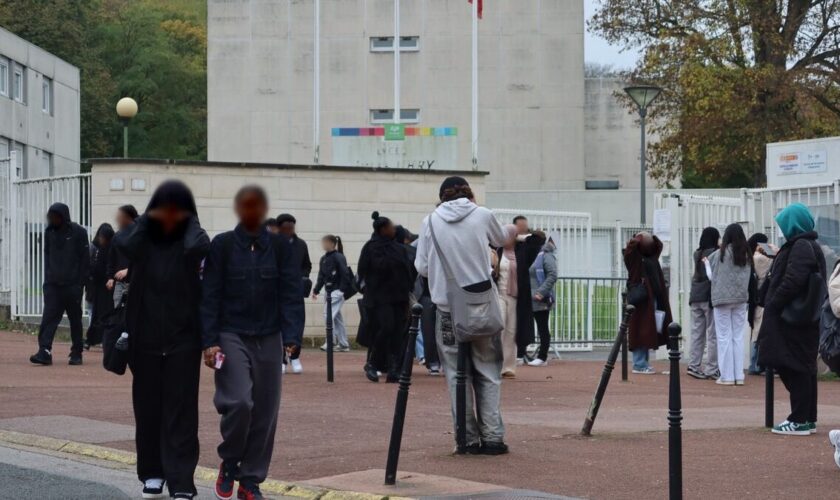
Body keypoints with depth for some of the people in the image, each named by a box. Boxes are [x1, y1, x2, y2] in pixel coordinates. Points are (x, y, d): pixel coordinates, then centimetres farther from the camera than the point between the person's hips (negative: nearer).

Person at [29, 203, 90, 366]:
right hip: (53, 284, 3)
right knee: (49, 317, -8)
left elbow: (85, 259, -4)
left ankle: (76, 353, 13)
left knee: (75, 319, 5)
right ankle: (44, 351, -14)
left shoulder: (78, 232, -4)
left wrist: (81, 282, -9)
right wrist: (47, 276, 8)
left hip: (72, 284, -3)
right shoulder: (49, 232, 9)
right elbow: (47, 254, 17)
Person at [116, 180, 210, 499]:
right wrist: (148, 219, -9)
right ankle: (152, 474, 20)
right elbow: (123, 246, -21)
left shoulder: (190, 237, -1)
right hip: (145, 337, 2)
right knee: (147, 409, 7)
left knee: (180, 412, -6)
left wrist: (189, 220, -9)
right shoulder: (142, 236, 3)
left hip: (183, 338, -2)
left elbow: (198, 248, -26)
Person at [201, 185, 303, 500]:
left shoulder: (280, 247, 4)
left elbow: (291, 294, 3)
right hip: (231, 336, -2)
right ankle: (229, 463, 8)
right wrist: (209, 342, -8)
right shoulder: (222, 246, 1)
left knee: (265, 411, 2)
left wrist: (290, 338, -8)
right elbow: (210, 296, -1)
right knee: (238, 402, -18)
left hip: (268, 339, 2)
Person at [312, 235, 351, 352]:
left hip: (337, 290, -8)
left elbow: (345, 274, -14)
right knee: (337, 317, 10)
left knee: (329, 313, -16)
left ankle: (331, 341, -12)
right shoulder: (324, 259, 12)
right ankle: (343, 344, 15)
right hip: (329, 290, 8)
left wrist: (342, 289, -19)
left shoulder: (339, 257, -10)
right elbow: (321, 276, 17)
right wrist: (316, 290, 14)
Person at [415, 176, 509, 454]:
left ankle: (468, 439, 4)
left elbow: (421, 267, 3)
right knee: (488, 373, 6)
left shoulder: (430, 221, 1)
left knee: (457, 374, 7)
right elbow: (502, 240, 19)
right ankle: (492, 437, 1)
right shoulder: (482, 215, 0)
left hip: (447, 307, 1)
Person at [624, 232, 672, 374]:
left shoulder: (651, 257, 15)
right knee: (641, 331, -7)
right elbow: (630, 247, -26)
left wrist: (651, 238, 12)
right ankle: (639, 365, -5)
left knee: (648, 332, 10)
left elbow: (659, 245, 30)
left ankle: (644, 363, 15)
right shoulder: (635, 258, -7)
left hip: (653, 298, 8)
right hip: (641, 299, -8)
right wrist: (639, 239, -8)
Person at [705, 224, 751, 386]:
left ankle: (727, 376, 0)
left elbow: (712, 276, -1)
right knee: (738, 337, 8)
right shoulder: (747, 255, 3)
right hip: (741, 299, 4)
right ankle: (739, 376, 6)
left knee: (724, 338, 1)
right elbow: (748, 277, 11)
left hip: (722, 299, -4)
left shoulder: (721, 253, -8)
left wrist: (707, 264, 16)